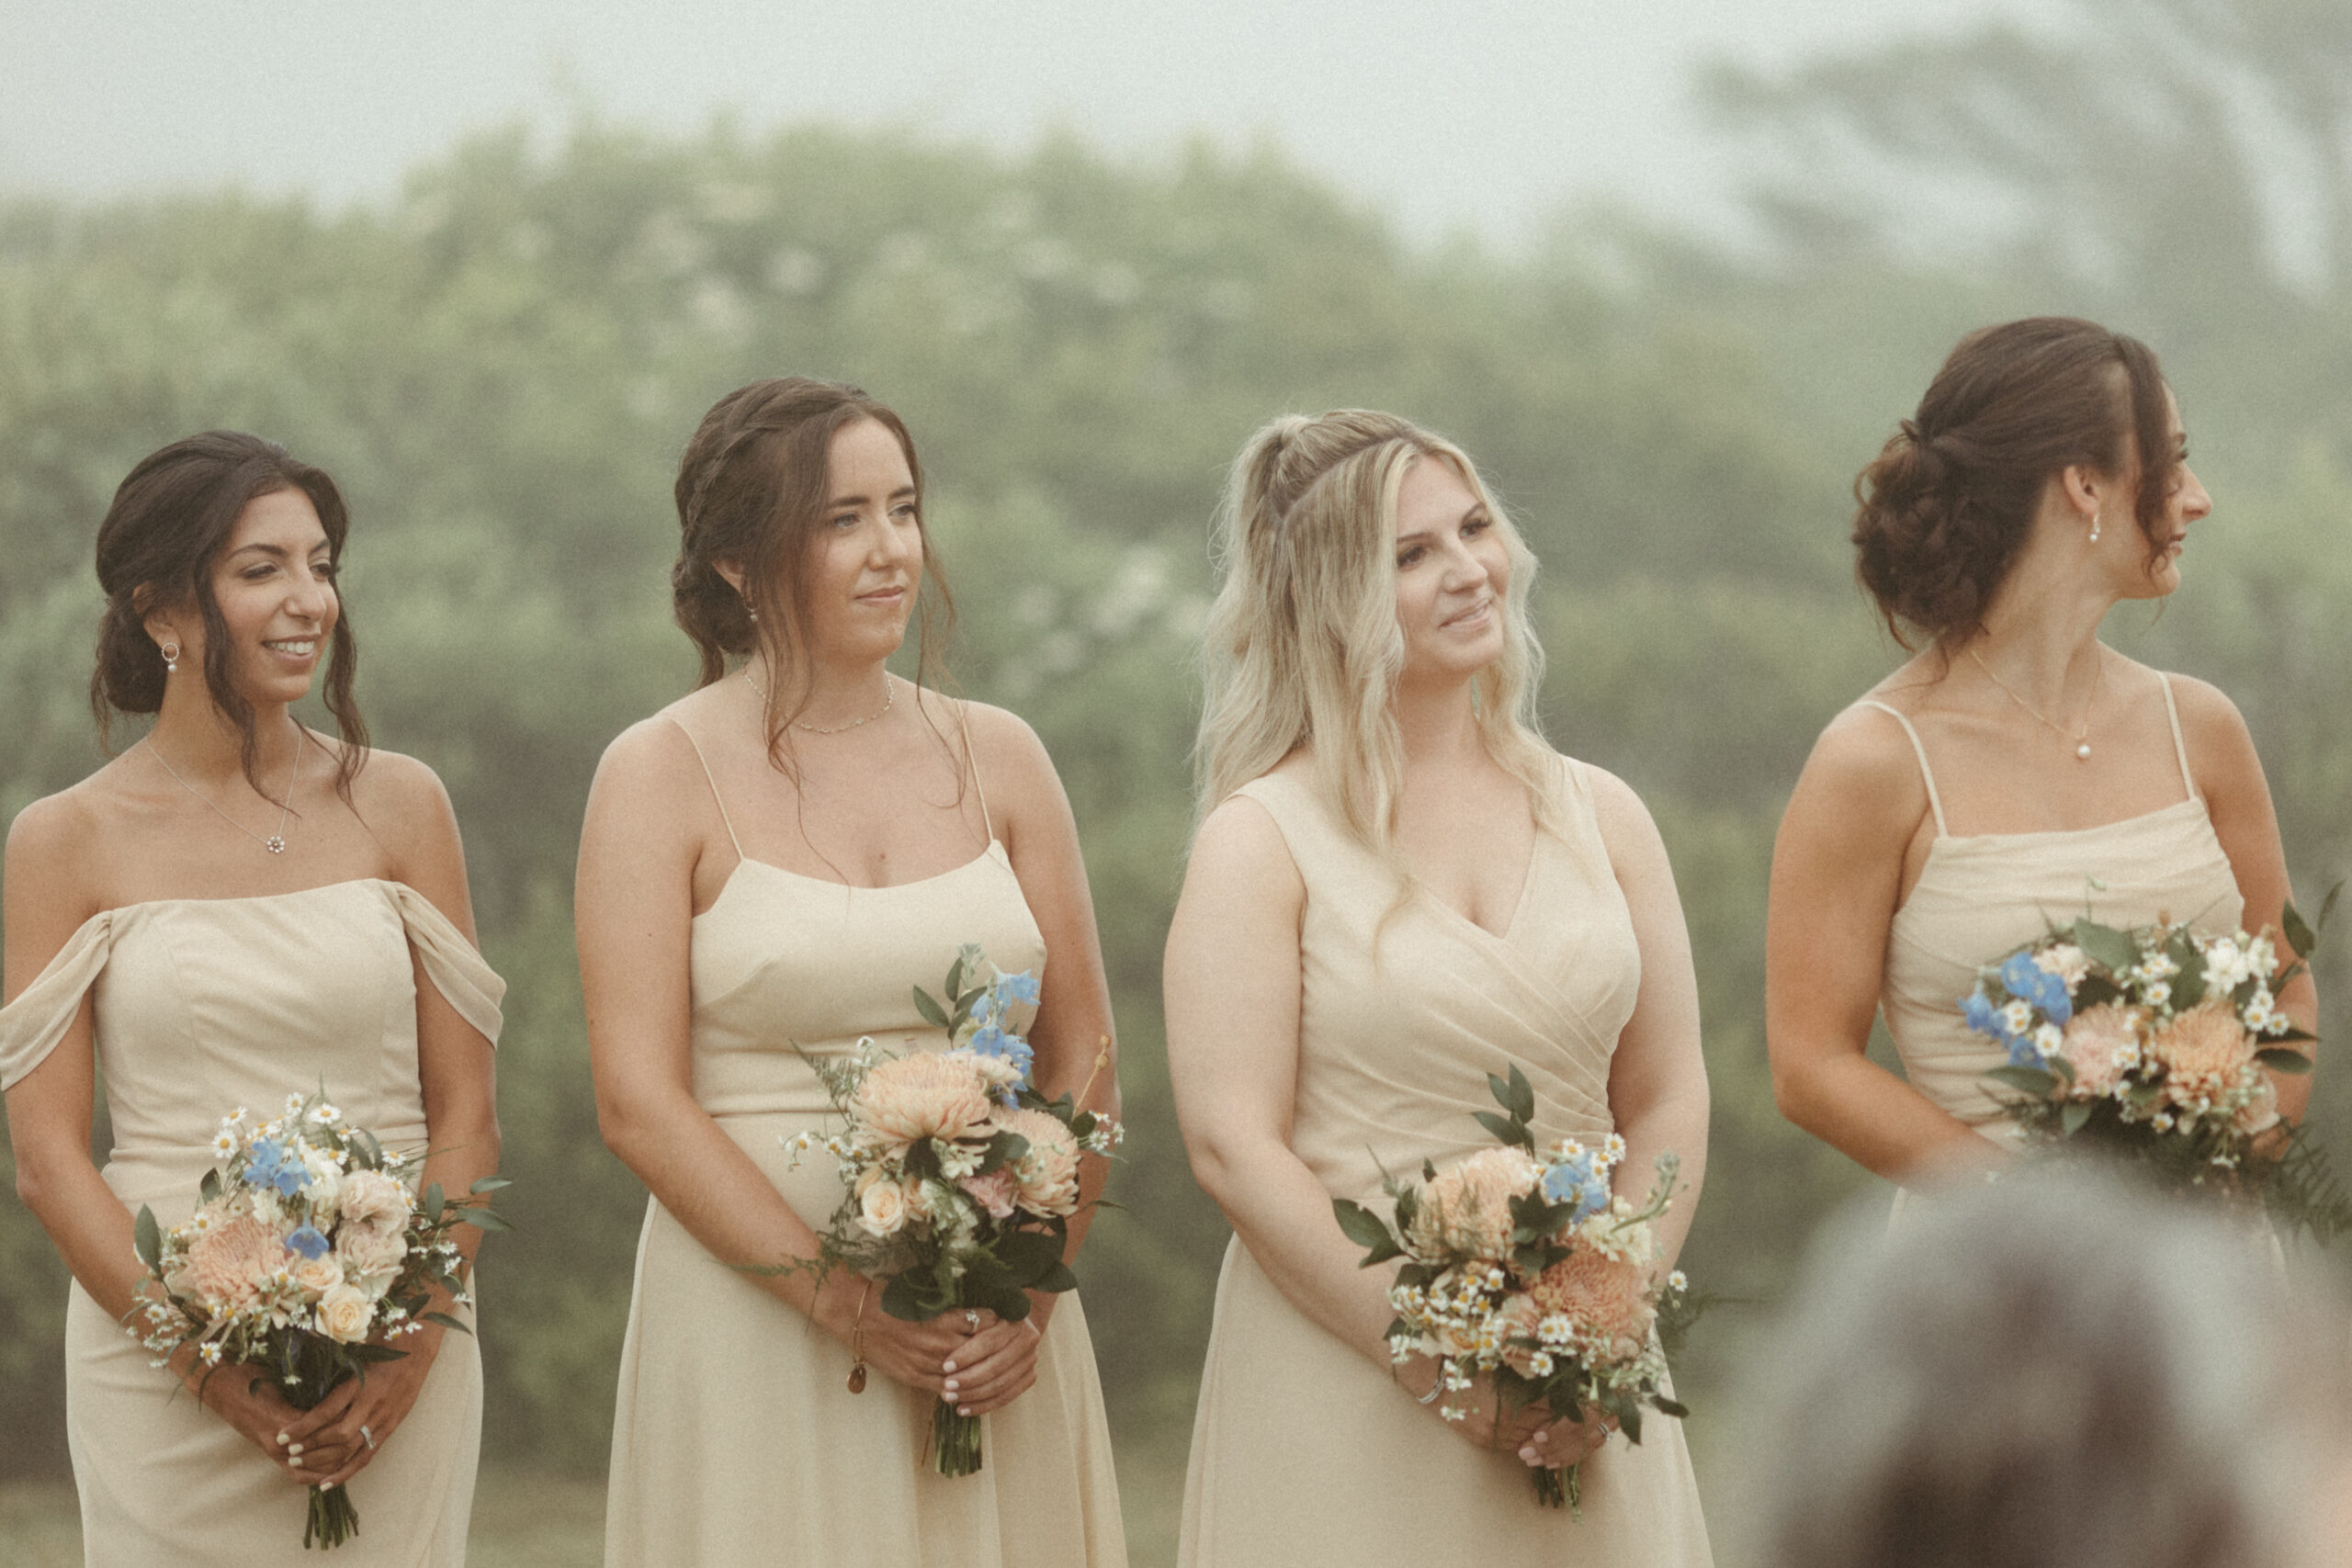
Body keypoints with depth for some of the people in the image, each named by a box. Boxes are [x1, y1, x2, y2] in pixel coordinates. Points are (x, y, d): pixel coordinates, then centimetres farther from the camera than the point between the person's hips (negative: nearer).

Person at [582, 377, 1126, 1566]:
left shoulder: (995, 758, 9)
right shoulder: (662, 776, -2)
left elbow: (1083, 1062, 8)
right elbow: (639, 1104, -8)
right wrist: (846, 1301, -17)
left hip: (996, 1325, 3)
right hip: (757, 1318, -3)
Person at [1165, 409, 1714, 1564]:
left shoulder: (1600, 818, 9)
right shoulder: (1261, 840, -4)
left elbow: (1668, 1103, 8)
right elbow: (1231, 1144, -11)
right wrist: (1441, 1364, -16)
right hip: (1344, 1376, -4)